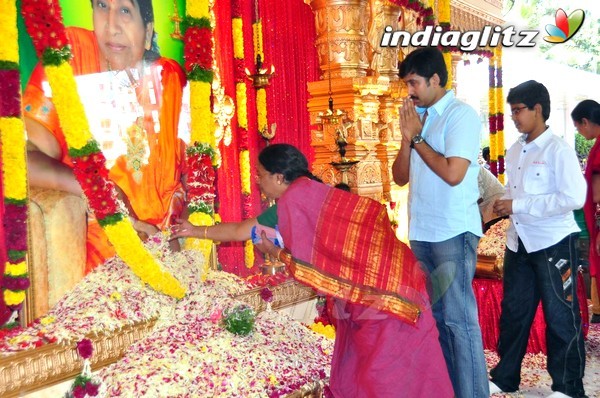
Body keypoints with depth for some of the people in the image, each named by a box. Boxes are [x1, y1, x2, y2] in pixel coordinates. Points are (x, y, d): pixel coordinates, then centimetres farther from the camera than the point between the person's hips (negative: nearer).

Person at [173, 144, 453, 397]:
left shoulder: (293, 200, -14)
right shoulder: (303, 195, 13)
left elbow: (303, 267, -12)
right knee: (354, 375, 16)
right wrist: (196, 232, 32)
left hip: (379, 293, -9)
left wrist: (271, 250, 5)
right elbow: (239, 230, 23)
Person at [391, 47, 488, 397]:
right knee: (435, 316, 15)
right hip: (421, 232, 8)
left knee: (459, 319, -3)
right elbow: (400, 176, 11)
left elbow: (453, 173, -20)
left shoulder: (461, 115, -9)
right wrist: (407, 136, -3)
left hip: (453, 233, -8)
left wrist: (417, 137, -9)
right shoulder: (420, 117, 11)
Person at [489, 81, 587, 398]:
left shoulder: (558, 150, -14)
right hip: (519, 242, 7)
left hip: (553, 243, -7)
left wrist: (519, 205, -22)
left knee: (560, 316, 5)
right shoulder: (514, 150, 8)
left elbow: (575, 197, -22)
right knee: (513, 310, 14)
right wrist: (501, 201, -2)